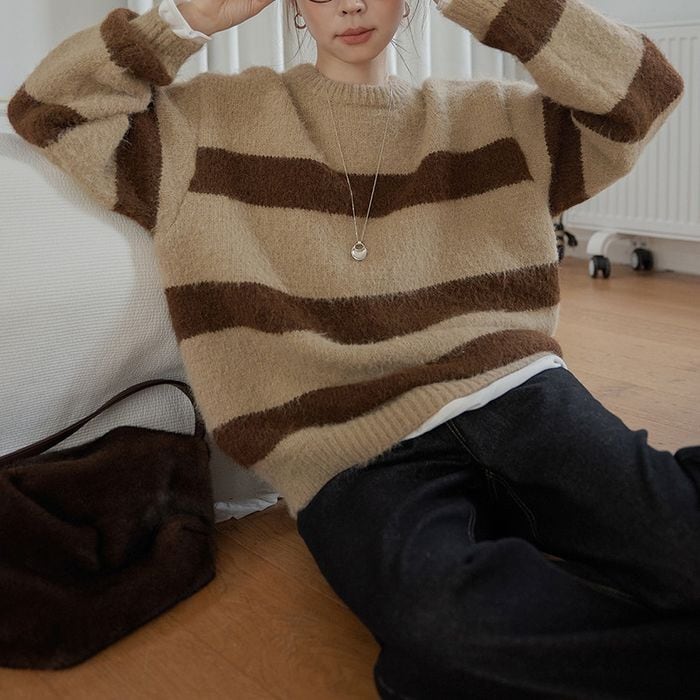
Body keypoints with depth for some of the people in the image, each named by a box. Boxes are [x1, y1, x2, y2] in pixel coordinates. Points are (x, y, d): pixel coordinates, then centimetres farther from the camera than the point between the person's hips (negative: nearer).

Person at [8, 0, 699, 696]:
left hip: (512, 396, 1)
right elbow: (44, 110, 11)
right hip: (357, 458, 0)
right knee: (447, 614, -35)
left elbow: (643, 90, 7)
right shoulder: (216, 122, 14)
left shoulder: (488, 117, 18)